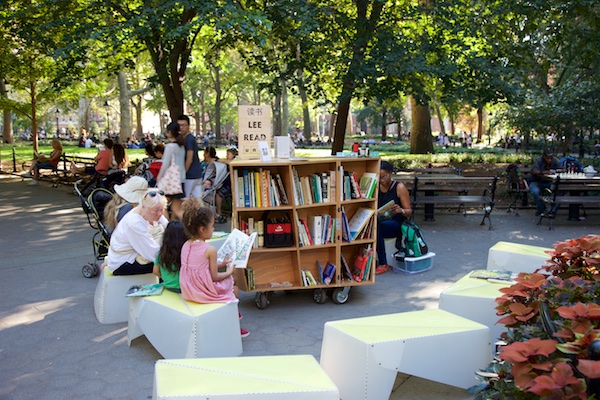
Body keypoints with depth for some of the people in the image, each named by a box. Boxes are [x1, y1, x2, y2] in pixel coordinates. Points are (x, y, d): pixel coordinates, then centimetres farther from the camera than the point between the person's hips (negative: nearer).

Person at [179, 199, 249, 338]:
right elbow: (214, 277, -15)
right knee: (234, 288, 21)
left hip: (189, 291, 7)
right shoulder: (210, 250, -22)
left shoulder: (186, 246, 0)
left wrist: (221, 264, 17)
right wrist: (229, 272, 3)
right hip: (205, 291, -7)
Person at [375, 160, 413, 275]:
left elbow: (409, 211, -4)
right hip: (380, 221, 4)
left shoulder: (399, 187, -4)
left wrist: (400, 210, -27)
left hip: (396, 223, -4)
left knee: (377, 227, -36)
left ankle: (383, 264, -27)